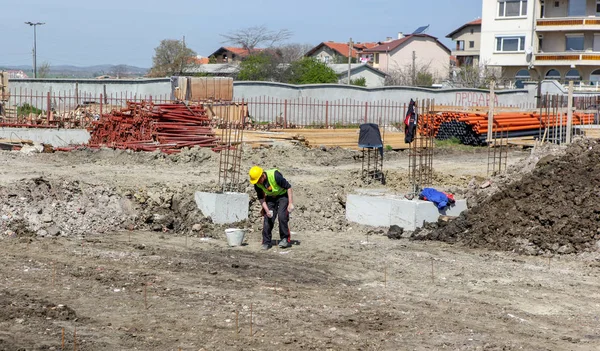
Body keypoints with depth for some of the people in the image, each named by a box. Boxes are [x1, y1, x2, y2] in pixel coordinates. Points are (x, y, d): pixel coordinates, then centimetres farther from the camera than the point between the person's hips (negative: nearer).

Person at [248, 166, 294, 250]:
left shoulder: (275, 175, -33)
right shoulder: (257, 184, -17)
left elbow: (288, 187, -24)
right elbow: (261, 198, -4)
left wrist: (290, 203, -24)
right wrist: (267, 210, -18)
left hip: (283, 195, -5)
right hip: (271, 198, 5)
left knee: (282, 216, -19)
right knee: (267, 218, -5)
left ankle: (286, 239, -4)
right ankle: (266, 242, 3)